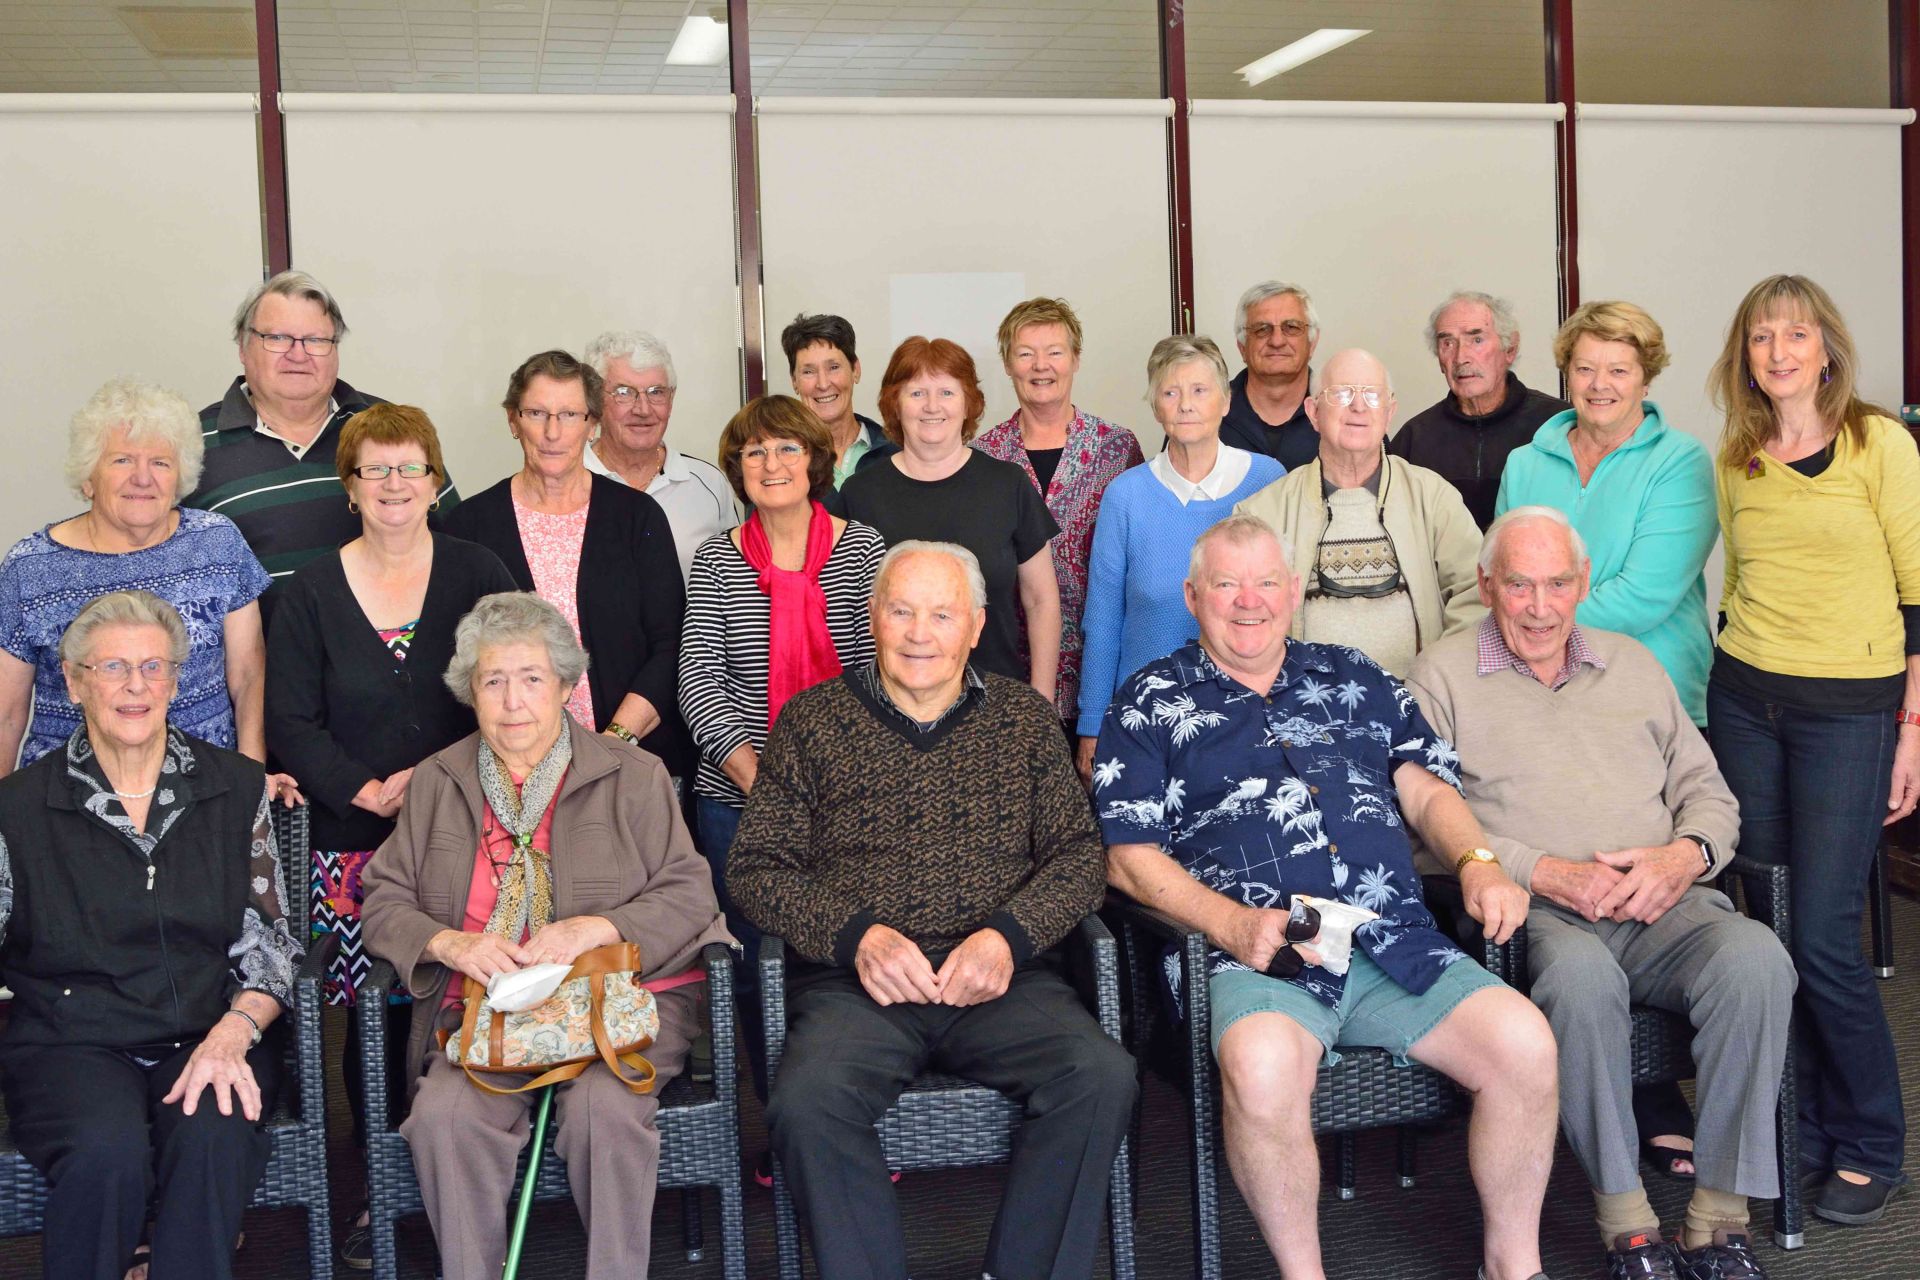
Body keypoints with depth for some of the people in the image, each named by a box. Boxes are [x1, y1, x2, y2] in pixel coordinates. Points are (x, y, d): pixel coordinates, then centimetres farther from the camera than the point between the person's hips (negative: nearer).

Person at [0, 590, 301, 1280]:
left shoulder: (237, 788, 9)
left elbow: (268, 943, 6)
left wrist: (232, 1035, -11)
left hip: (211, 1035, 1)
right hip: (71, 1042, -1)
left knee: (212, 1138, -33)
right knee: (107, 1152, -32)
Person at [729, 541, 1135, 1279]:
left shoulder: (1023, 717, 16)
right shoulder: (812, 721, 12)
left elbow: (1078, 853, 10)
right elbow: (756, 868, 6)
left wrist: (1008, 935, -10)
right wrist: (855, 935, -11)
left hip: (1003, 978, 1)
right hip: (854, 979, -1)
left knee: (1102, 1077, -27)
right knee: (808, 1101, -32)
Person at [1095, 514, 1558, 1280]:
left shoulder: (1354, 678, 24)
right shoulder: (1151, 704, 12)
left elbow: (1427, 790, 20)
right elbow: (1130, 859, 4)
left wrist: (1480, 866, -2)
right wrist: (1233, 925, -12)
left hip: (1399, 944, 4)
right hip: (1261, 958, -3)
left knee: (1524, 1045, -19)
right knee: (1262, 1068, -36)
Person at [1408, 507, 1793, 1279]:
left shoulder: (1632, 663, 23)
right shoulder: (1444, 677, 8)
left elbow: (1706, 788, 20)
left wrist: (1686, 854, -3)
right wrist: (1547, 874, -14)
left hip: (1663, 906, 4)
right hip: (1537, 918, -4)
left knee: (1756, 959, -28)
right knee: (1580, 976, -38)